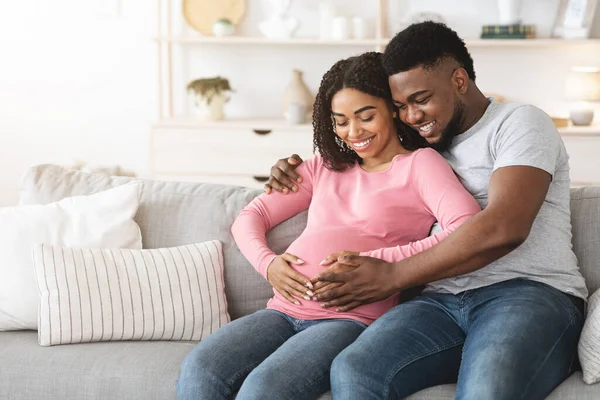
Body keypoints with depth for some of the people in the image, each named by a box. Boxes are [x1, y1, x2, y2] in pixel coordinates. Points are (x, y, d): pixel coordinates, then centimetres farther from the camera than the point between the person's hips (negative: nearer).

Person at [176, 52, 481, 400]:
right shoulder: (325, 167, 24)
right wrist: (267, 263, 0)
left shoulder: (418, 164, 6)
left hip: (352, 319, -5)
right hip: (285, 310, 6)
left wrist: (374, 261, -17)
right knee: (198, 370, -23)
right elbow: (251, 216, 23)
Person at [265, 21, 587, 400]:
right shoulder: (423, 146, 26)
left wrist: (393, 276, -9)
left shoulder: (520, 123, 4)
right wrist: (297, 172, 21)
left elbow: (502, 229, -12)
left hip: (533, 291, -6)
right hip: (445, 300, 6)